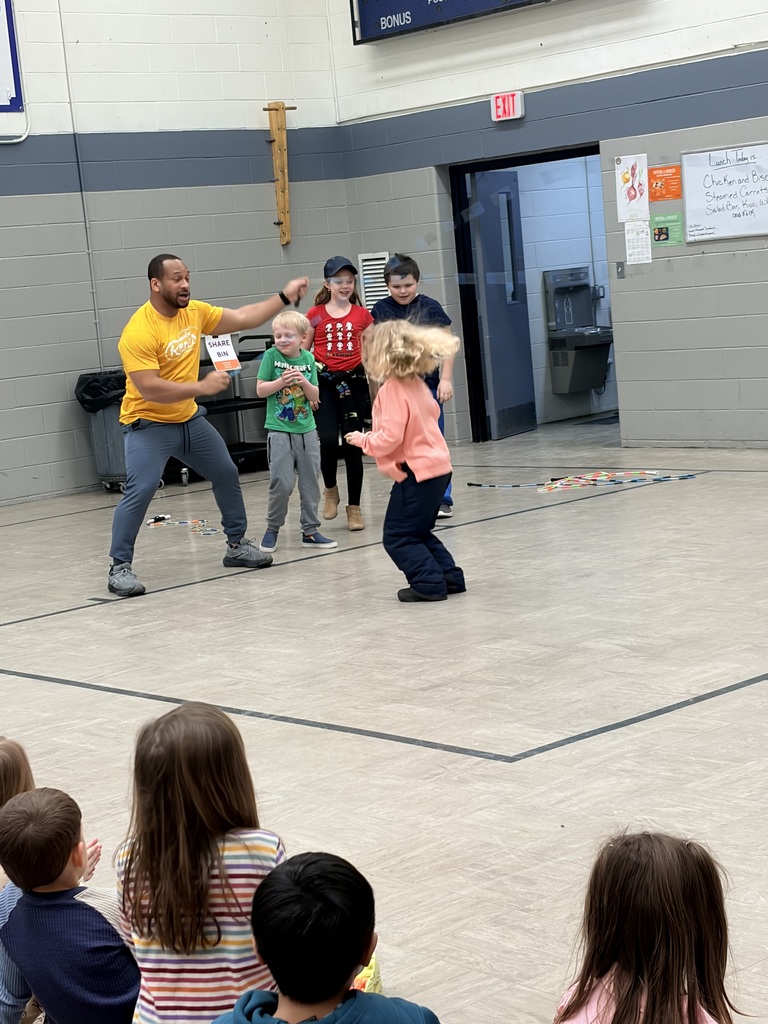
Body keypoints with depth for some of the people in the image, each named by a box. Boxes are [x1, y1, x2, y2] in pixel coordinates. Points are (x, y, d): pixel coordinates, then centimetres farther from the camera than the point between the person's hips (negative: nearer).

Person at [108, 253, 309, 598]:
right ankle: (120, 568, -10)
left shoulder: (194, 312, -2)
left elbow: (243, 318, 8)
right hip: (149, 424, -8)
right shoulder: (138, 333, -25)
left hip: (189, 419, 8)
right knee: (140, 491, -21)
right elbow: (149, 389, -30)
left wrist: (285, 297, 3)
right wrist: (202, 387, -31)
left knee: (227, 475, 15)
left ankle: (237, 545, 33)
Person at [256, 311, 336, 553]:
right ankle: (272, 528, 10)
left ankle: (310, 530, 17)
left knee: (310, 482, 7)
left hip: (306, 430, 3)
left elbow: (315, 396, 4)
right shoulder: (271, 356, -4)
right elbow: (260, 390, -4)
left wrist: (304, 382, -14)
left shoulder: (308, 359, 4)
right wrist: (281, 381, -17)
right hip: (279, 431, -3)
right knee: (282, 483, -8)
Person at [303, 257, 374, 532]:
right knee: (328, 440, -16)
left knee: (352, 445, 3)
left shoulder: (362, 315, 6)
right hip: (324, 382, -1)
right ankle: (330, 490, 14)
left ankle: (354, 507, 14)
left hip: (354, 381, 1)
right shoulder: (315, 315, 3)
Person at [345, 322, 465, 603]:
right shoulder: (417, 384, 9)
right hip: (437, 466, 9)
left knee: (398, 536, 0)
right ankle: (449, 577, 18)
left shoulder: (391, 390, -17)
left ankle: (430, 584, -3)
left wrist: (362, 440, -5)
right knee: (419, 532, 21)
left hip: (416, 473, -9)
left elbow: (389, 438, -22)